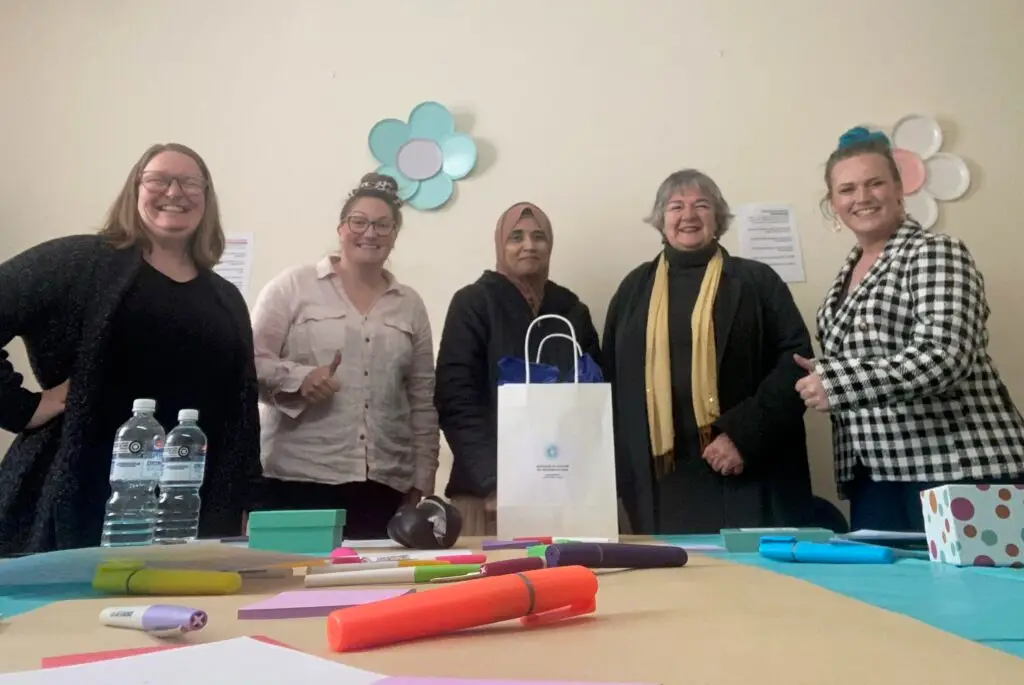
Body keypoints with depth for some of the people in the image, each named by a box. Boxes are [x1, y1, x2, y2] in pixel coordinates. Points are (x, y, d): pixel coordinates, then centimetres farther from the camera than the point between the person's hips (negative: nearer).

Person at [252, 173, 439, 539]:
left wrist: (422, 477, 9)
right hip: (298, 476, -2)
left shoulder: (410, 305, 13)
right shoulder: (293, 286, 4)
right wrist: (299, 377, -18)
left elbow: (423, 400, 13)